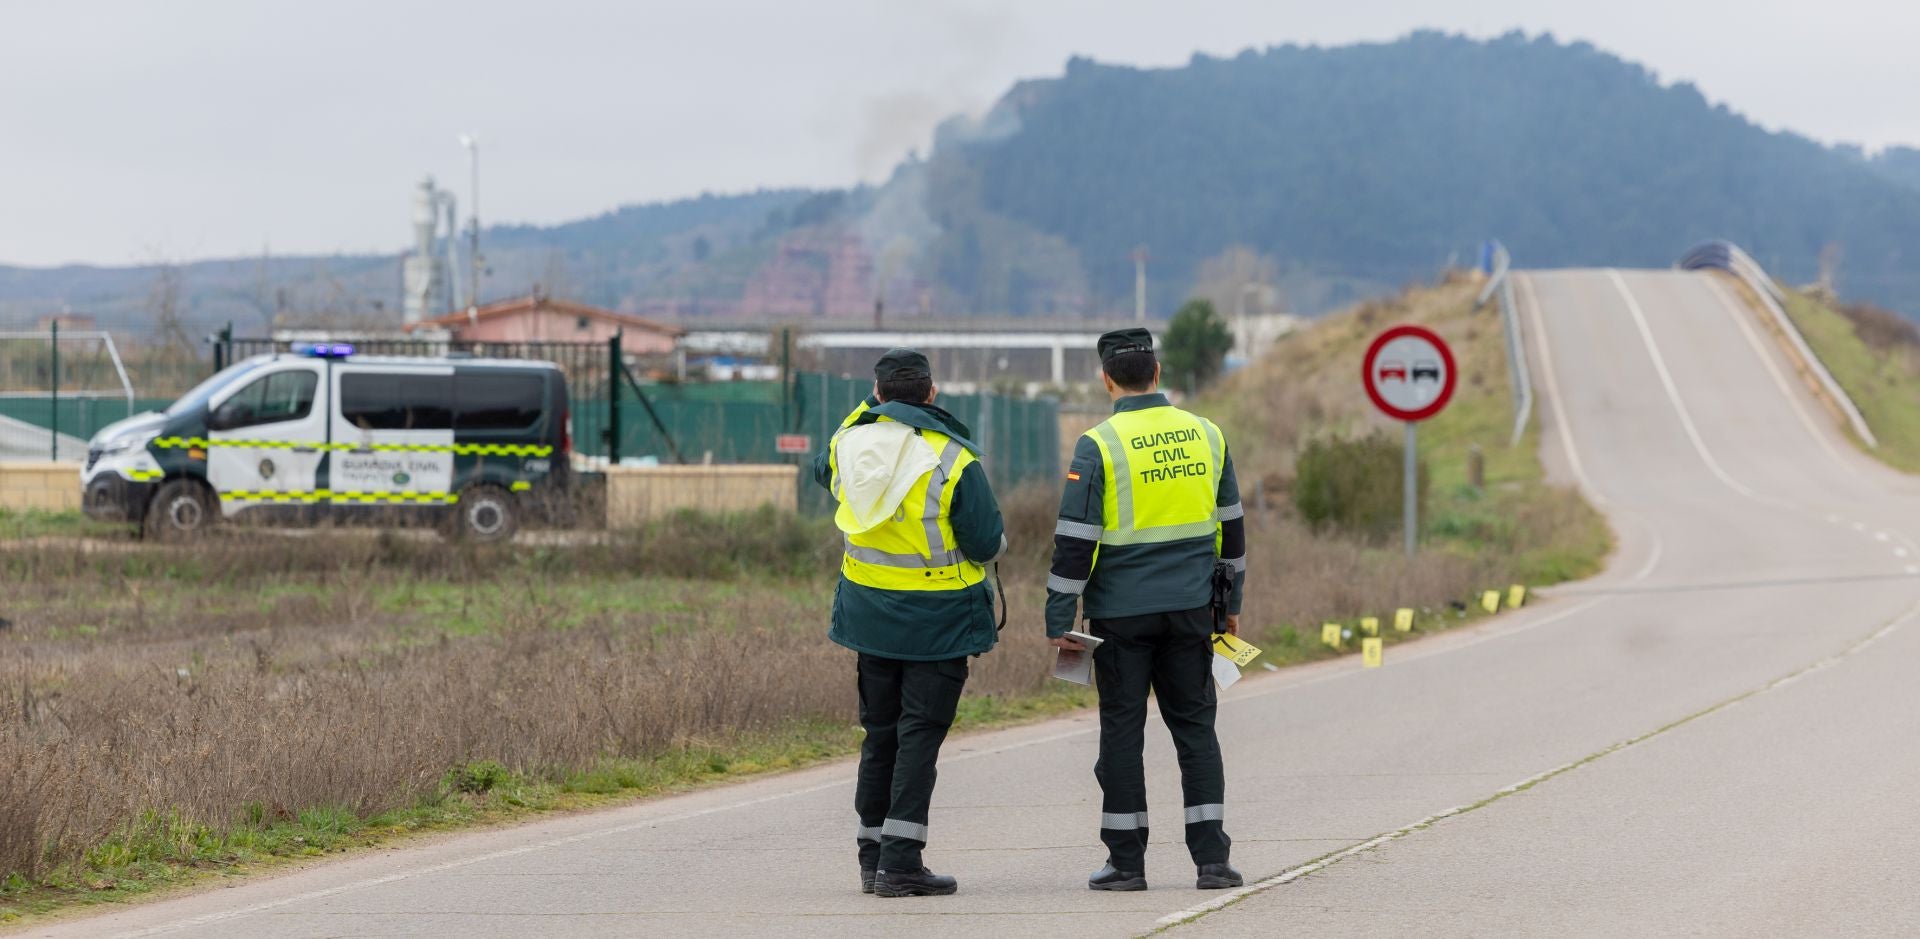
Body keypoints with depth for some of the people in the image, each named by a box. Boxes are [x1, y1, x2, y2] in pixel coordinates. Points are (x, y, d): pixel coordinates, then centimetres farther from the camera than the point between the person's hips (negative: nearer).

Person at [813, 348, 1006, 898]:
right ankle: (900, 863, -9)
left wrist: (868, 410, 28)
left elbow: (822, 469, 22)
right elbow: (987, 544, -13)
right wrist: (997, 536, 10)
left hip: (870, 610, 5)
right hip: (938, 619, -5)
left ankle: (872, 860, 18)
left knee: (880, 734, 14)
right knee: (920, 734, -3)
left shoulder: (850, 444, -4)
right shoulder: (953, 461, -18)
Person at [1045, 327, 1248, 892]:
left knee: (1122, 731, 4)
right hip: (1190, 608, 4)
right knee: (1195, 727, 9)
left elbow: (1075, 540, -10)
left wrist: (1059, 619, -4)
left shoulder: (1099, 445, -10)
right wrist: (1231, 602, 23)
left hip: (1121, 612, -4)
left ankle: (1126, 862, 7)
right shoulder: (1205, 435, 5)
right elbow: (1230, 526, 13)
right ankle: (1211, 859, 3)